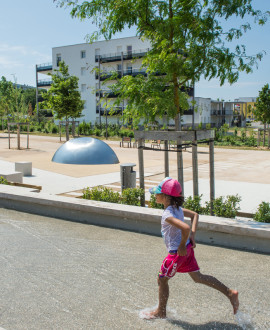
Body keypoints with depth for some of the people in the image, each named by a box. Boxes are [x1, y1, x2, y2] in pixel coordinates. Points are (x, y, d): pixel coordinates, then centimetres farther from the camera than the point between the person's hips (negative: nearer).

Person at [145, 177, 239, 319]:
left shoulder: (168, 215, -26)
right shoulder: (177, 208, 2)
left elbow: (185, 228, -40)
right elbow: (195, 215, 15)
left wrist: (182, 246, -24)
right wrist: (193, 235, 8)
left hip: (178, 252, -9)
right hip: (187, 249, 9)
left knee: (162, 280, 11)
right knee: (197, 277, 19)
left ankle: (161, 312, 28)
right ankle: (230, 292, 18)